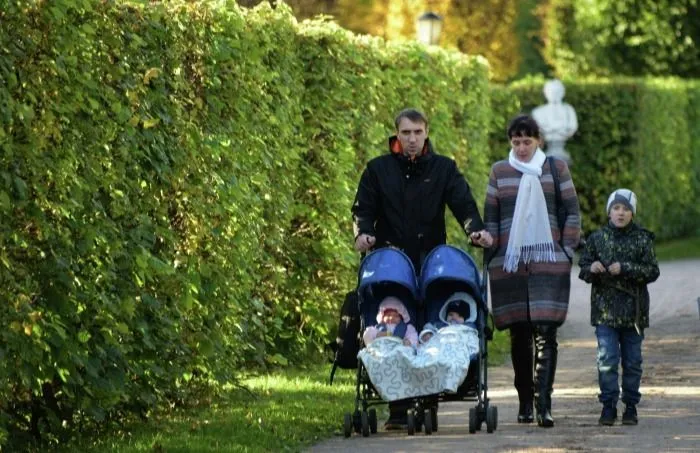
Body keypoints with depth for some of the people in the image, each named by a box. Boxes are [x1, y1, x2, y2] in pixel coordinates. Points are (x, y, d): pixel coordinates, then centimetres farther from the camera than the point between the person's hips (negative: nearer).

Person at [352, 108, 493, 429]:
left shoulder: (444, 168, 10)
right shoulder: (378, 169, 10)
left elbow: (463, 203, 1)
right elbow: (363, 208, 7)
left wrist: (476, 230, -17)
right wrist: (363, 232, -14)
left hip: (431, 262, 0)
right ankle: (397, 409, -1)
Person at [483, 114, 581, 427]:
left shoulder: (556, 168, 8)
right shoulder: (499, 172, 11)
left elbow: (572, 211, 9)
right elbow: (490, 217, 13)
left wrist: (567, 250, 2)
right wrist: (491, 257, 7)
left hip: (548, 262, -2)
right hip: (510, 264, 2)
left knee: (545, 333, -11)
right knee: (519, 335, 5)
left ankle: (543, 404, -17)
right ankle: (525, 402, 14)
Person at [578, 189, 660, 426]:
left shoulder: (642, 239, 1)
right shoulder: (597, 238, 5)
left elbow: (653, 271, -5)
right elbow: (582, 269, 9)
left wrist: (624, 269, -16)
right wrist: (592, 269, -14)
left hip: (633, 309, 0)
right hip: (605, 307, 0)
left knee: (632, 360, 6)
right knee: (607, 358, -7)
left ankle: (630, 406, 15)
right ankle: (608, 405, -2)